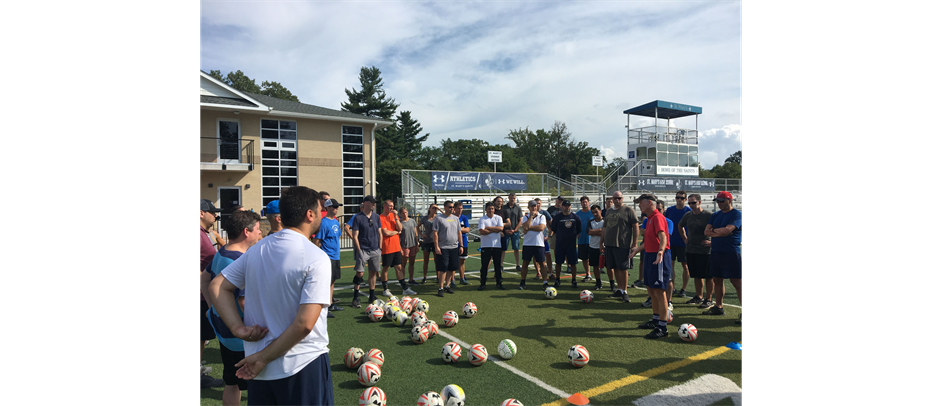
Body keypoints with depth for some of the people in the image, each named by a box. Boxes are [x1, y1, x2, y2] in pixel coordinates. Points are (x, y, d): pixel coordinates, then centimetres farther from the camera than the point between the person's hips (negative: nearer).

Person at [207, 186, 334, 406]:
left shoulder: (256, 250, 1)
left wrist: (238, 328, -4)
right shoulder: (316, 258, -19)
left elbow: (217, 286, 4)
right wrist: (263, 358, -14)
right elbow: (304, 324, -24)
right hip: (303, 367, -6)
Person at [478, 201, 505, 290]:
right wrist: (494, 230, -9)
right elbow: (481, 231, -16)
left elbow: (501, 228, -10)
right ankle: (483, 283, 11)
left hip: (496, 245, 2)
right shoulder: (482, 219, -1)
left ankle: (499, 283, 16)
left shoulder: (498, 218, 7)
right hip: (485, 245, -2)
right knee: (484, 265, 2)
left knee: (498, 265, 7)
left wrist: (488, 227, -10)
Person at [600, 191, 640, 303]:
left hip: (623, 245, -6)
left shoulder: (628, 210, -2)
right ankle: (619, 289, 21)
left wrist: (635, 243, -11)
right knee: (615, 268, 10)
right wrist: (602, 243, 19)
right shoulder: (608, 212, 16)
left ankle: (624, 291, 6)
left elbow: (635, 227, -5)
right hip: (609, 244, 6)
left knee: (622, 268, -4)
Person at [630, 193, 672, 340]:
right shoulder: (650, 218, 17)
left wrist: (661, 251, -46)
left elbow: (663, 237, -29)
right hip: (650, 256, 11)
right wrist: (638, 249, 40)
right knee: (651, 291, 18)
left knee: (659, 292, -7)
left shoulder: (658, 217, -15)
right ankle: (656, 320, 32)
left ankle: (662, 328, -2)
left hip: (658, 257, -11)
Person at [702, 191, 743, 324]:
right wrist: (721, 232, -11)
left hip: (731, 252, -7)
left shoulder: (737, 214, -7)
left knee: (737, 282, -7)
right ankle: (719, 307, 24)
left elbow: (727, 230, -20)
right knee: (717, 280, 13)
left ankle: (742, 312, -4)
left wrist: (714, 230, -4)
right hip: (715, 252, 7)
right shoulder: (715, 215, 14)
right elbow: (706, 231, 4)